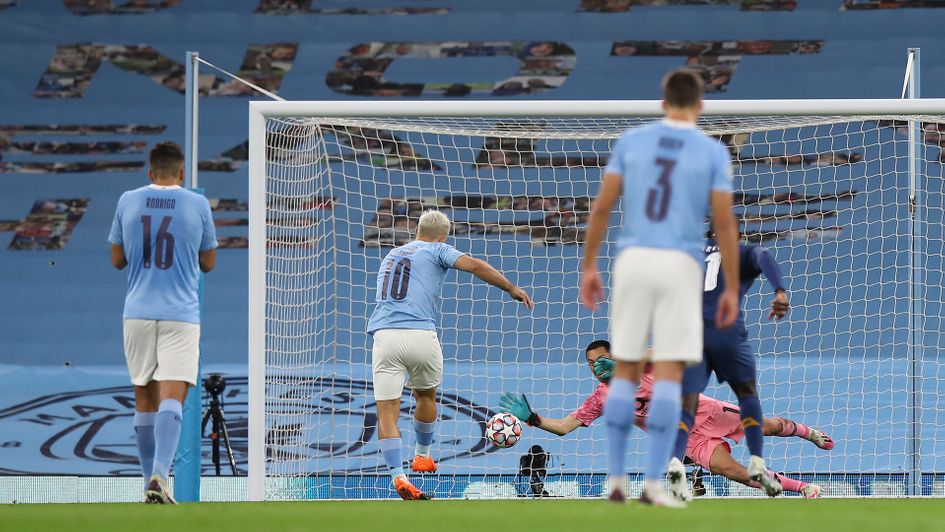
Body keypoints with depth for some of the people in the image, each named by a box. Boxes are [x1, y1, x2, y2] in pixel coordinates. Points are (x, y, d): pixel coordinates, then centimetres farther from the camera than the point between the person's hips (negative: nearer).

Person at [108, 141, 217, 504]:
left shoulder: (128, 202, 4)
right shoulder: (198, 205, 0)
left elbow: (117, 259, 13)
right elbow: (208, 263, 10)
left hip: (138, 314, 2)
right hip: (181, 314, -2)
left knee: (145, 398, 12)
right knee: (171, 397, -10)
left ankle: (152, 483, 16)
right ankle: (160, 475, -28)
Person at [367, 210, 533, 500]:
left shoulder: (392, 255, 28)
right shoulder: (438, 250, 12)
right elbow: (475, 266, -2)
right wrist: (511, 288, 4)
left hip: (384, 334, 2)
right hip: (421, 334, -2)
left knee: (387, 411, -3)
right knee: (426, 395, 26)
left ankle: (397, 475, -19)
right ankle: (422, 455, 43)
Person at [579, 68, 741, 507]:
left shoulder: (631, 141, 8)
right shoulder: (712, 152, 4)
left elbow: (601, 207, 4)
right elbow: (724, 223, 0)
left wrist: (589, 266, 11)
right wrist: (731, 289, 4)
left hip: (633, 258, 2)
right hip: (680, 263, -2)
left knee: (625, 371, 9)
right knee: (668, 374, -2)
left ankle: (615, 480, 7)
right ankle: (654, 483, -8)